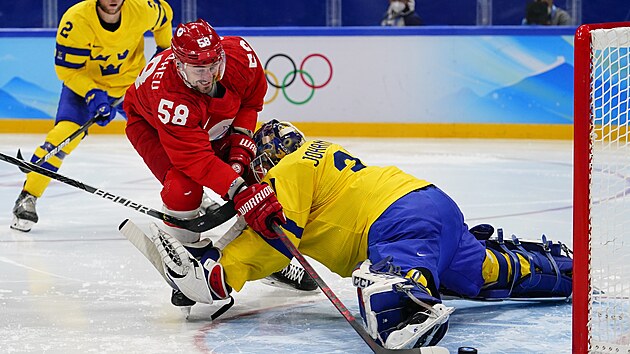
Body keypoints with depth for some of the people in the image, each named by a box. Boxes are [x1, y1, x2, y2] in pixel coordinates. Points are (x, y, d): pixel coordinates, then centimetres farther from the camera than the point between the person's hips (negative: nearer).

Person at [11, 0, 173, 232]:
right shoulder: (76, 19, -29)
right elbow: (66, 68, -22)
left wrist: (165, 50, 4)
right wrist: (92, 94, -34)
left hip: (132, 81, 3)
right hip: (84, 82, -3)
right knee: (64, 134, -24)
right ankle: (27, 198, -16)